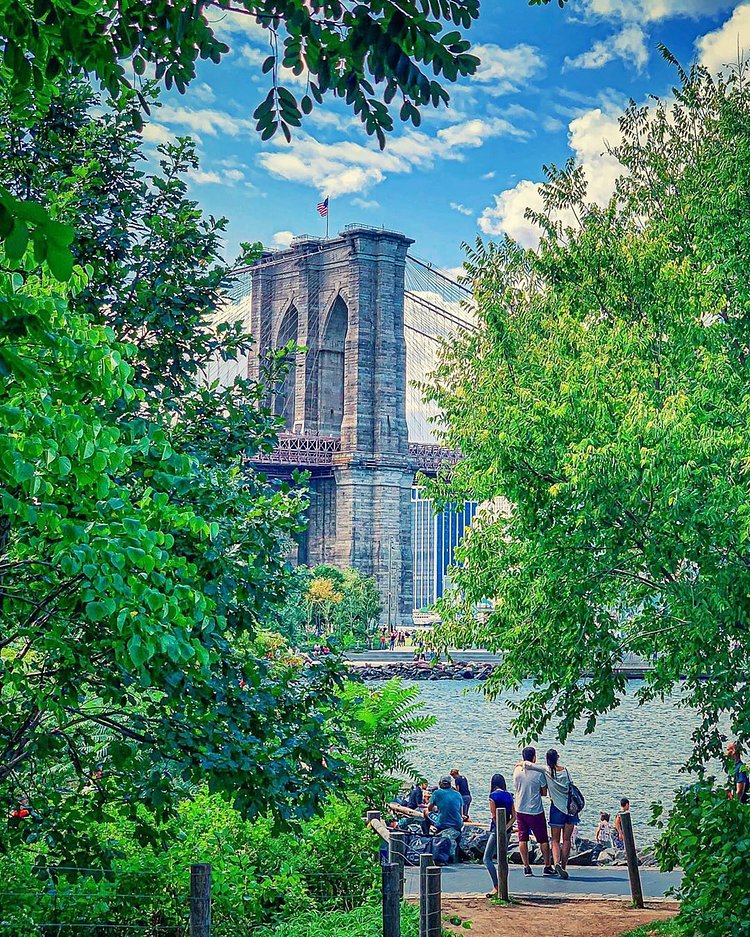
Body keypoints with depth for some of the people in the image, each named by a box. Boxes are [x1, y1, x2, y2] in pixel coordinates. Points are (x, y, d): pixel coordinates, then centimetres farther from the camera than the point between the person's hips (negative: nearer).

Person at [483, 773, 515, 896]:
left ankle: (496, 887, -19)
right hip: (507, 830, 7)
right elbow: (514, 816, 3)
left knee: (487, 858, -6)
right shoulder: (509, 796, 9)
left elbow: (494, 815, -12)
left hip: (497, 828, -7)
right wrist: (506, 827, -6)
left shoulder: (493, 795, -9)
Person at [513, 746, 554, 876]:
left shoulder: (517, 770, -5)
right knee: (543, 839, 10)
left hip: (520, 810, 3)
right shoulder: (538, 773, -15)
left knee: (522, 839, 8)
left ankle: (526, 867, 5)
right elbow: (544, 792, -5)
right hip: (535, 811, -3)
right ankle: (548, 866, 16)